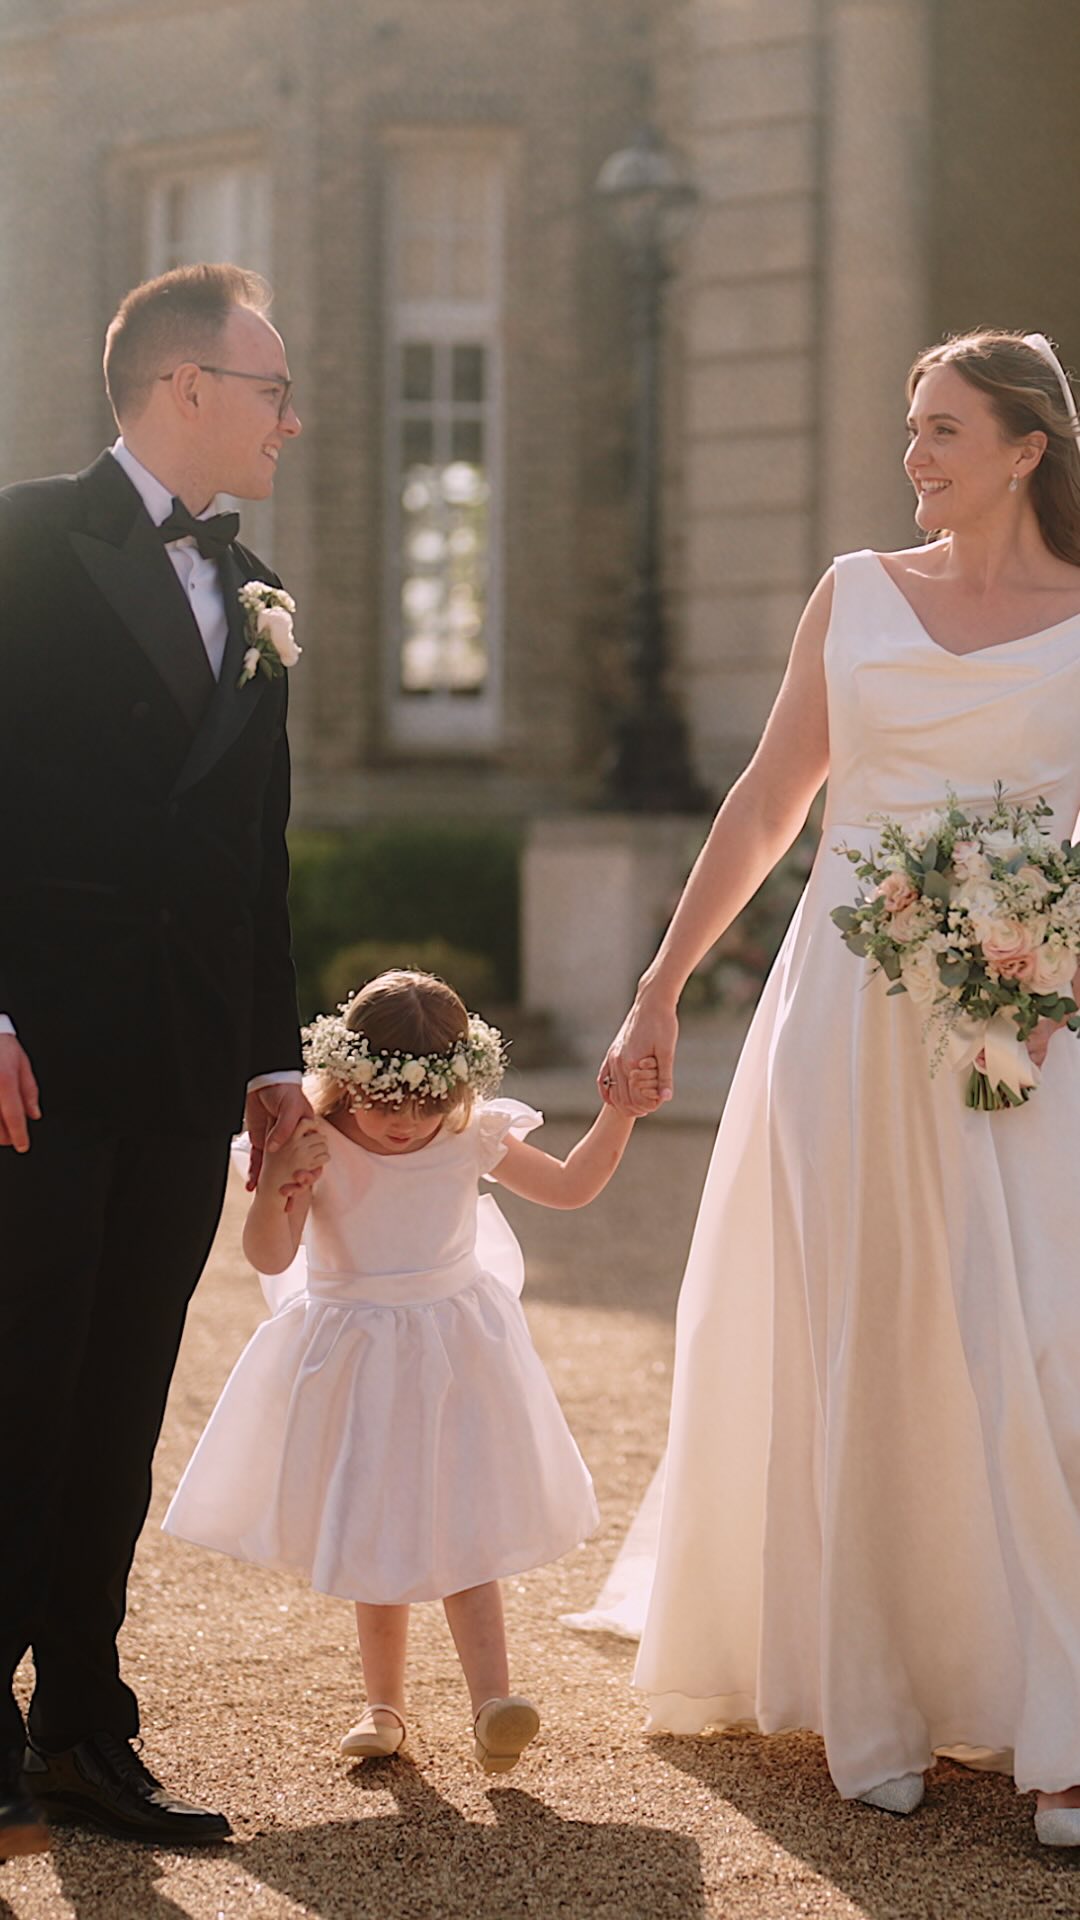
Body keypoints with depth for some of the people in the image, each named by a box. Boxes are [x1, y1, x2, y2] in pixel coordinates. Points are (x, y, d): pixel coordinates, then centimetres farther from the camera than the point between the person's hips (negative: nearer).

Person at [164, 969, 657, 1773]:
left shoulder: (473, 1138, -7)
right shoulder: (319, 1148, -15)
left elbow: (570, 1185, 4)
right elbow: (270, 1255, -22)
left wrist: (620, 1112, -8)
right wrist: (280, 1186, -40)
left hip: (456, 1356, 1)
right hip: (358, 1364, -1)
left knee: (466, 1531, -4)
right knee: (376, 1537, 9)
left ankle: (491, 1700, -8)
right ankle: (385, 1705, 21)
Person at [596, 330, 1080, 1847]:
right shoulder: (857, 595, 10)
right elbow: (765, 808, 13)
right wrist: (659, 994, 10)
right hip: (846, 1013, 2)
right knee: (851, 1357, 4)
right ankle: (873, 1710, 14)